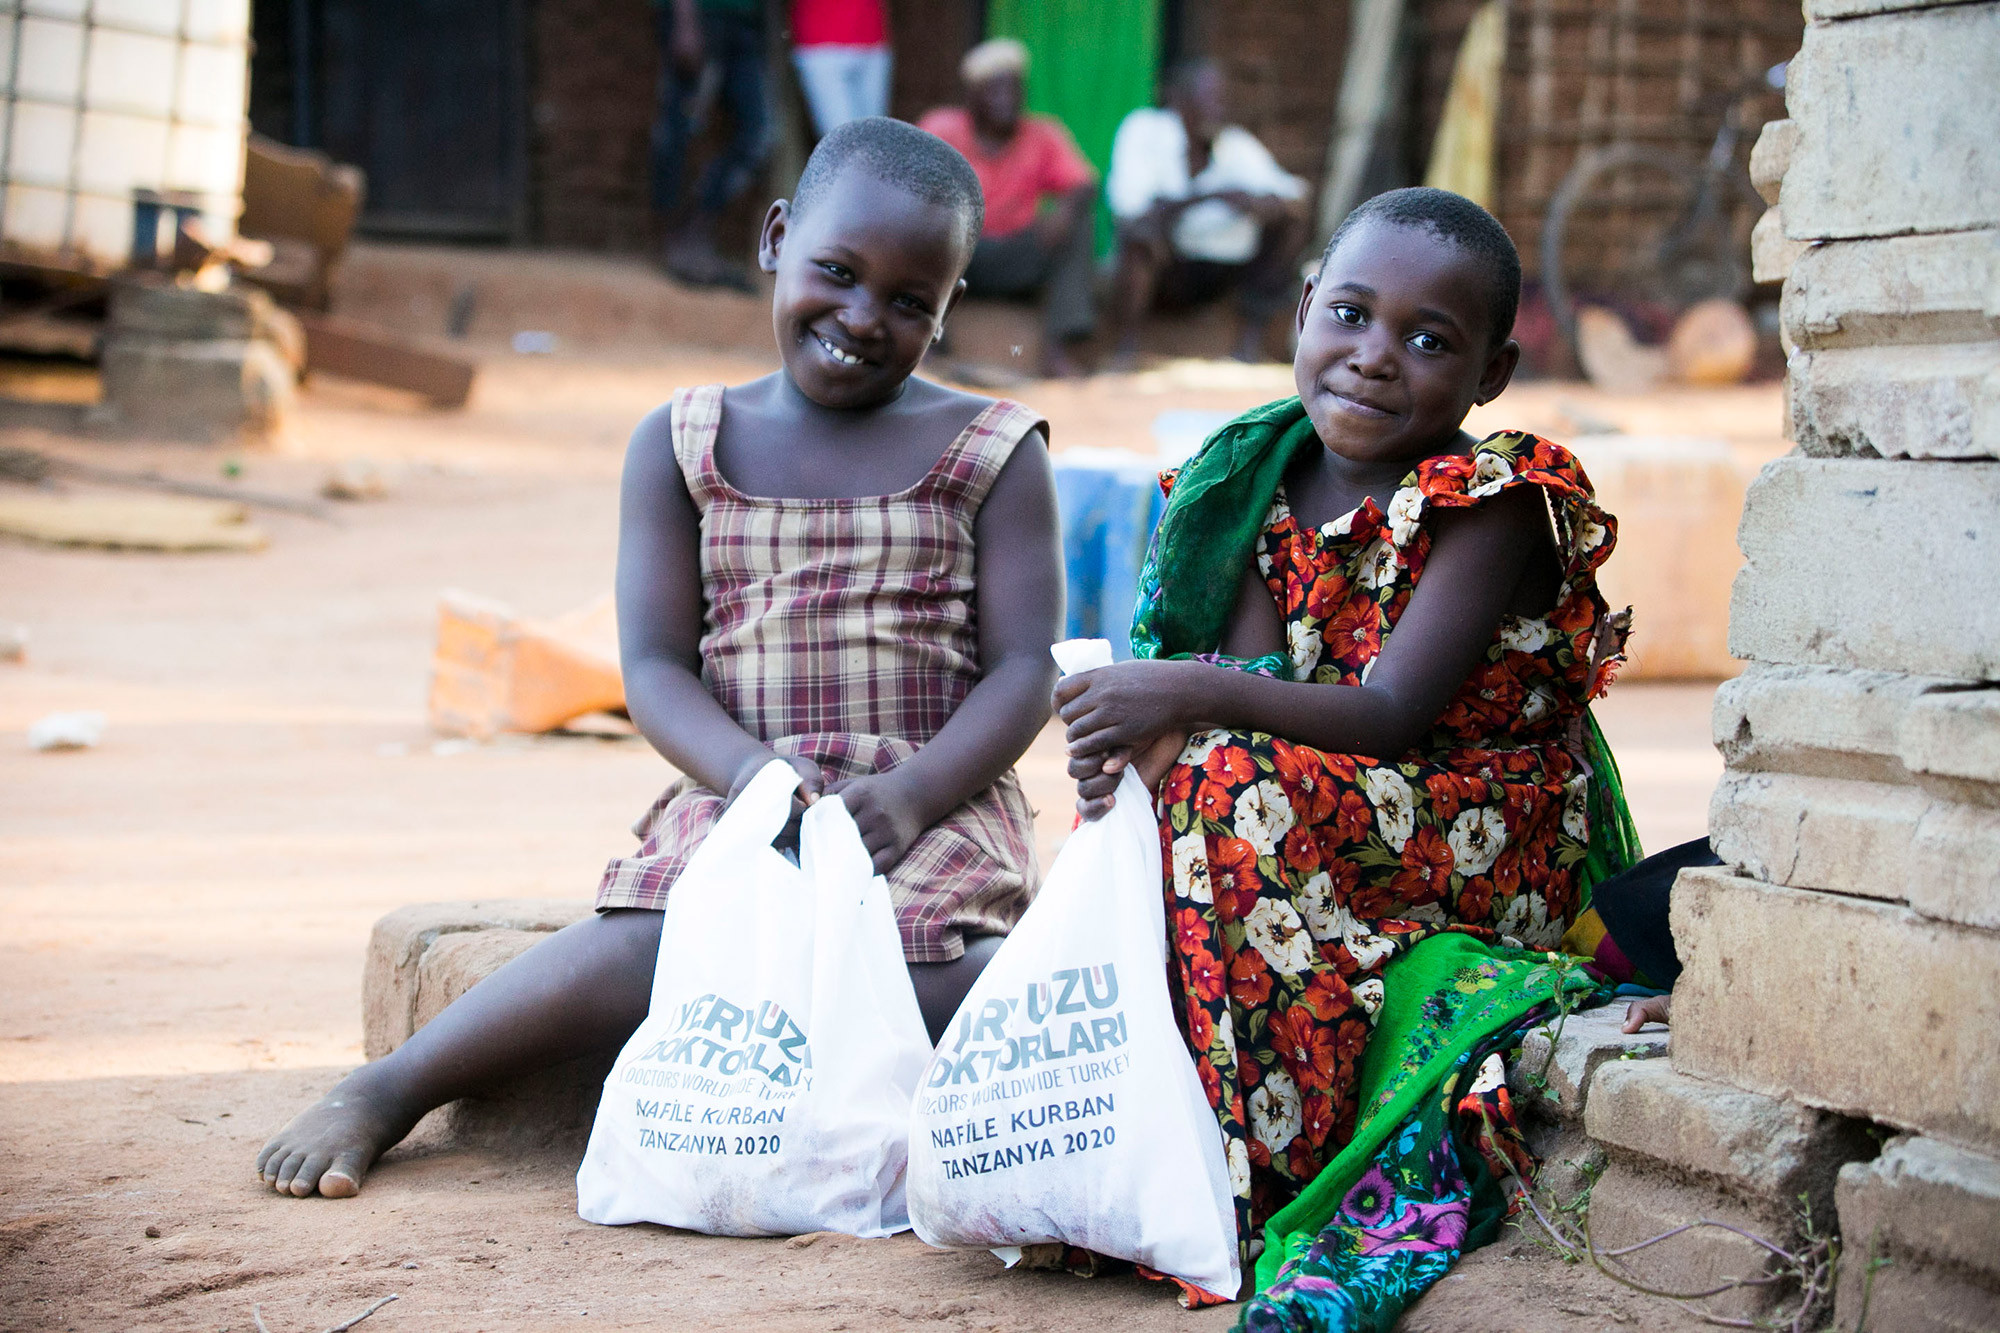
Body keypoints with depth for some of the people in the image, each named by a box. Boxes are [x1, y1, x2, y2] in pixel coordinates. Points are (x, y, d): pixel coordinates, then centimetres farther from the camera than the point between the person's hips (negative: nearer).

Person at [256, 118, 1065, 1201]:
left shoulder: (990, 453, 7)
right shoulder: (682, 448, 9)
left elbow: (1023, 672, 0)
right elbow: (655, 669, 2)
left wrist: (911, 795, -19)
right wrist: (754, 775, -19)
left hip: (934, 811, -1)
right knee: (639, 951, -28)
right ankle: (388, 1088, -14)